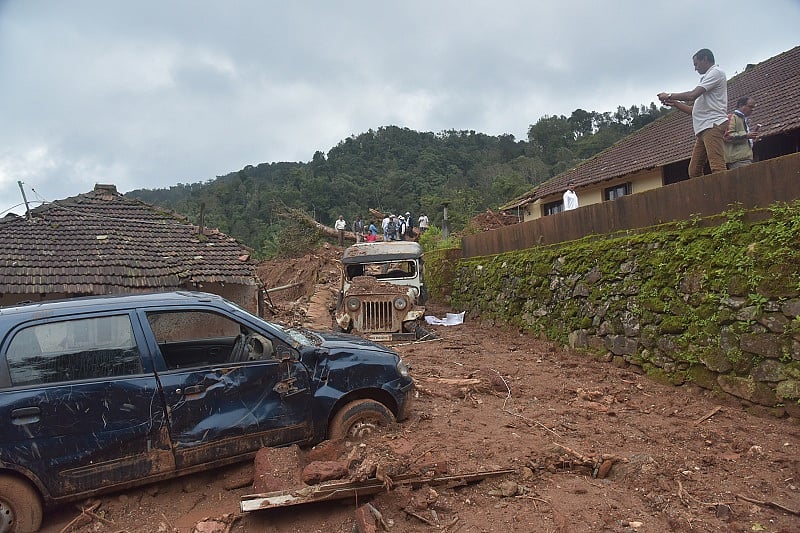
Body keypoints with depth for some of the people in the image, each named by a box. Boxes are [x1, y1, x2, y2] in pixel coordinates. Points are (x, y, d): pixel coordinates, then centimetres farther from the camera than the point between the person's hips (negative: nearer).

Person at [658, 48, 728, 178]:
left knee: (717, 168, -21)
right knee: (694, 171, 1)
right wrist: (674, 103, 21)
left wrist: (669, 96, 0)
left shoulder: (716, 72, 2)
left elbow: (692, 95, -12)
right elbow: (694, 110, 29)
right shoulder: (706, 78, 32)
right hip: (702, 129, 10)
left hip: (713, 125, -10)